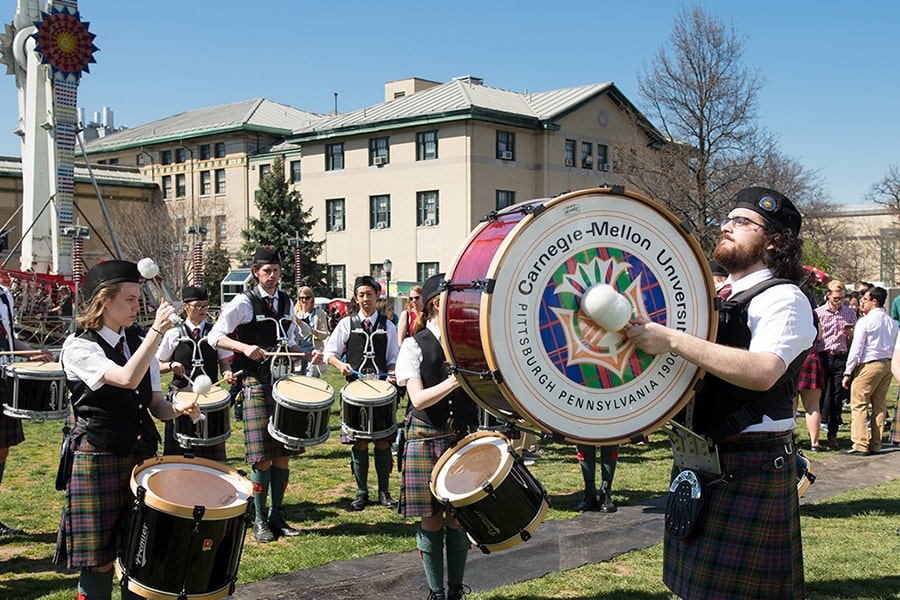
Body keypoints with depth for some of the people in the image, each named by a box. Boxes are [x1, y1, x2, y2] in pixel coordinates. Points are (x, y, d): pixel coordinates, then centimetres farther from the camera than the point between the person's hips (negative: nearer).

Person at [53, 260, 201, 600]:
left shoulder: (139, 343, 10)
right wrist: (158, 330, -28)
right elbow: (128, 379, -27)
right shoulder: (78, 347, -10)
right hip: (99, 461, -6)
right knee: (99, 560, 0)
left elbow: (155, 405, 9)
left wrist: (178, 409, -12)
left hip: (141, 456, 6)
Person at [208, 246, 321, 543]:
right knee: (263, 459, -5)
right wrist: (244, 347, -23)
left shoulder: (286, 302, 12)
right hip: (257, 385, -5)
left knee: (284, 455, 8)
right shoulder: (244, 302, -4)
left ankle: (277, 515, 20)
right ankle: (260, 521, 8)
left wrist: (307, 355, 1)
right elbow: (214, 337, -8)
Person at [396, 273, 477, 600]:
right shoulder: (414, 346, -5)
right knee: (431, 518, 4)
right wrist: (454, 381, -28)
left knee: (459, 517, 6)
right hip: (427, 439, -3)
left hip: (465, 438, 3)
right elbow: (418, 399, -15)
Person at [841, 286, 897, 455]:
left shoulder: (865, 321, -10)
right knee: (880, 406, 11)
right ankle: (875, 444, 14)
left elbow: (856, 349, -12)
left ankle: (860, 445, -7)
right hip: (888, 365, 7)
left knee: (859, 405, -4)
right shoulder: (892, 322, 11)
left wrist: (848, 373, -8)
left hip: (869, 365, -7)